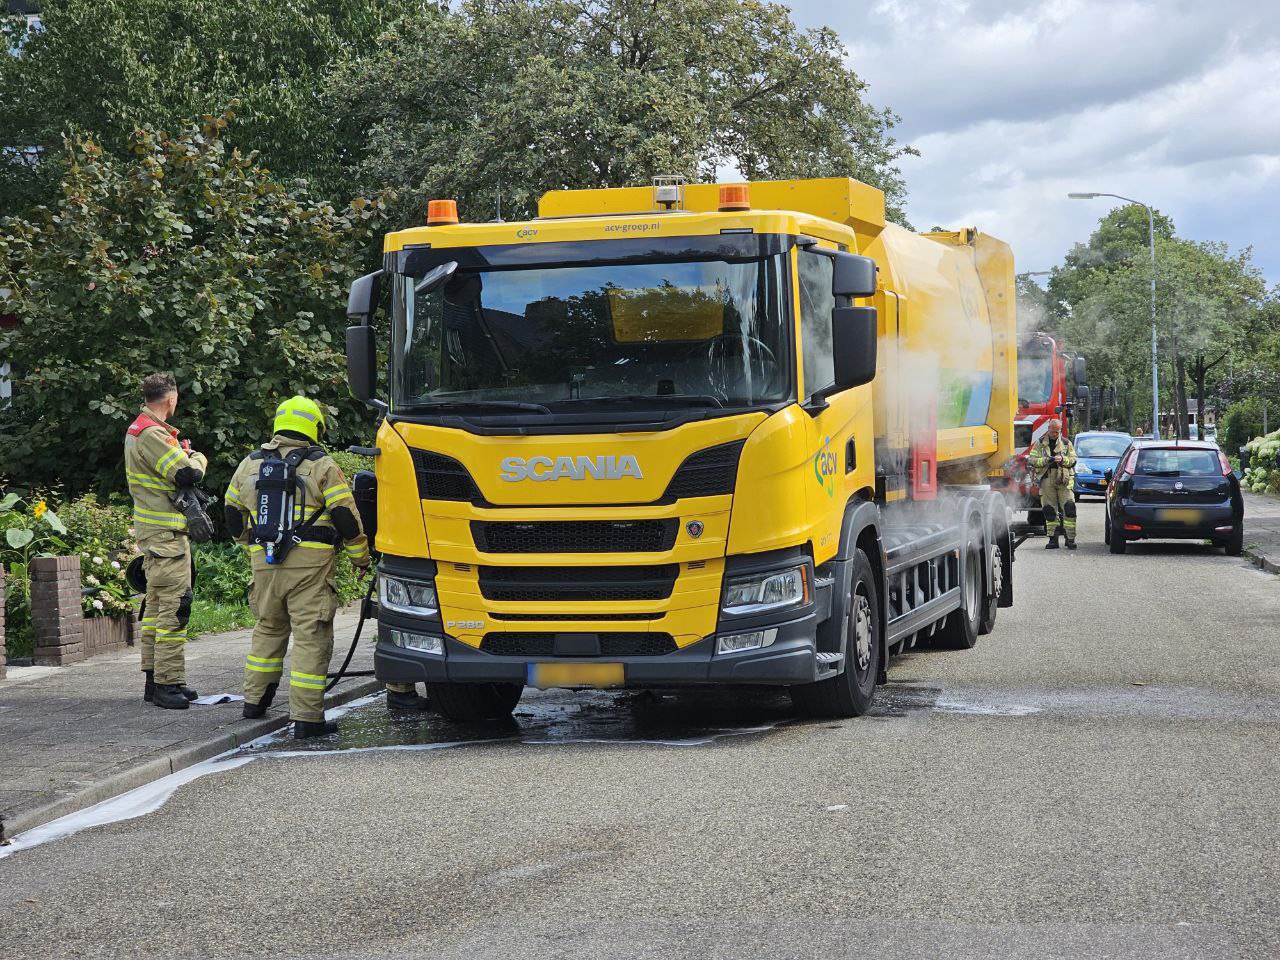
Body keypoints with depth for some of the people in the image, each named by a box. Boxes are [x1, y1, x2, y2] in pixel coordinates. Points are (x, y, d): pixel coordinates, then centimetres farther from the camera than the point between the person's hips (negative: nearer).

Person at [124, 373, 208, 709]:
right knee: (174, 607, -11)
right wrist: (197, 458, 0)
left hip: (153, 530, 11)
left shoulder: (137, 429, 16)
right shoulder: (152, 434, -18)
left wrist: (180, 453, 8)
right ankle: (167, 683, -12)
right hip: (166, 532, -11)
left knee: (156, 604, 15)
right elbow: (188, 474, -20)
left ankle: (153, 677, 21)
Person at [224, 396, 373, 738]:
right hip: (311, 565, -5)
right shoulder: (322, 466, -4)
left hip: (264, 565, 5)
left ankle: (254, 700, 30)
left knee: (268, 629, 23)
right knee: (311, 637, -3)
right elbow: (346, 517, -5)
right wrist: (361, 559, 8)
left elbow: (233, 515, 22)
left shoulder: (249, 465, 12)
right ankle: (306, 717, -6)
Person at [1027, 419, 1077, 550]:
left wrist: (1063, 459, -11)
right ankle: (1053, 539, 7)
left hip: (1064, 480, -1)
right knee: (1049, 510, 1)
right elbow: (1031, 459, 4)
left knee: (1069, 508, -10)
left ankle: (1070, 539, -7)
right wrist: (1045, 460, -12)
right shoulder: (1040, 443, 10)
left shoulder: (1066, 443, 11)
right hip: (1046, 479, 1)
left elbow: (1073, 460, 8)